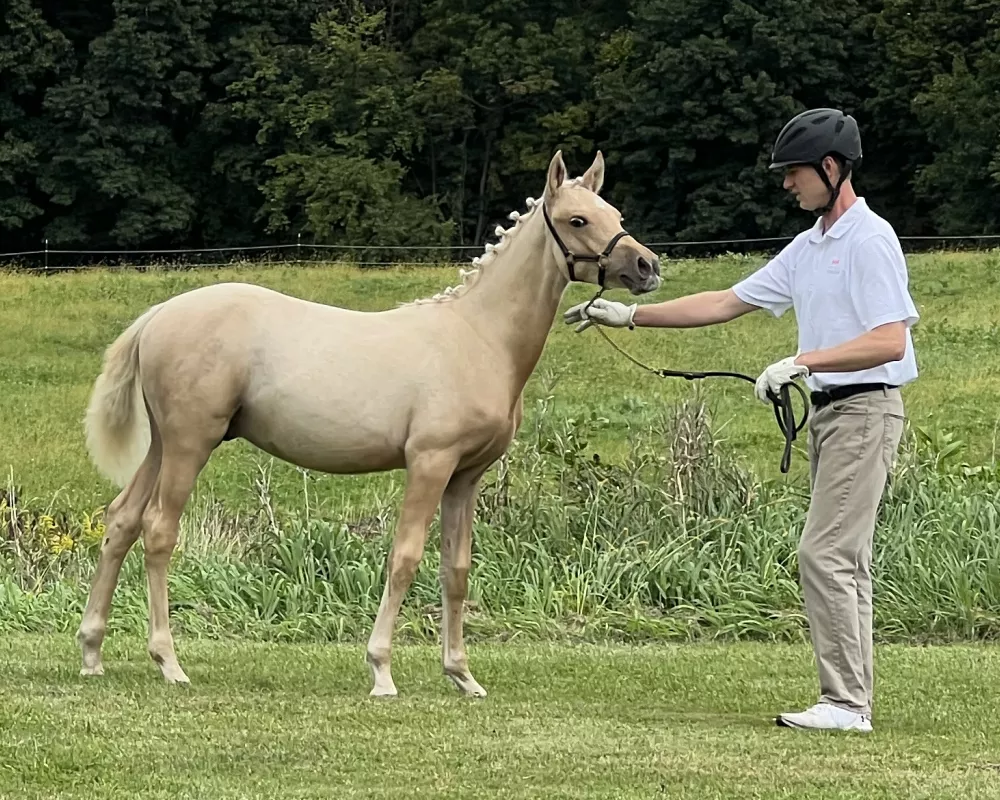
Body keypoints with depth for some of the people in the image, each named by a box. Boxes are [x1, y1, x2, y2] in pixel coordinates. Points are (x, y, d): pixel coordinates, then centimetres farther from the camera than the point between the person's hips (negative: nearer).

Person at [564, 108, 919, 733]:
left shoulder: (871, 240, -13)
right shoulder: (808, 248, 16)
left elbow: (889, 340, -21)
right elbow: (727, 303, 19)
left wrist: (803, 363, -24)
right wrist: (631, 316, 16)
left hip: (865, 410, -10)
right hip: (827, 411, 10)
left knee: (826, 555, -14)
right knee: (843, 562, 9)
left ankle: (846, 703, -14)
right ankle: (851, 699, 11)